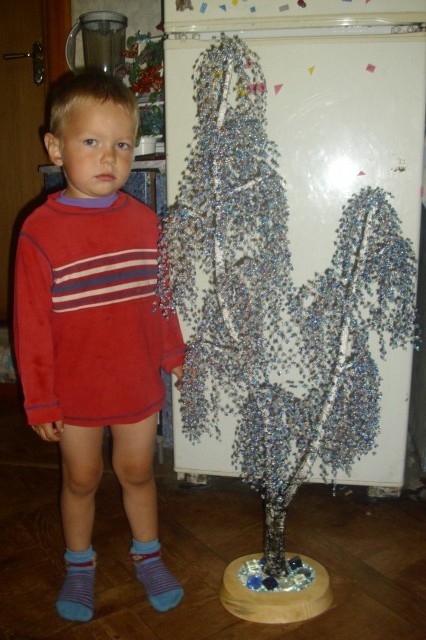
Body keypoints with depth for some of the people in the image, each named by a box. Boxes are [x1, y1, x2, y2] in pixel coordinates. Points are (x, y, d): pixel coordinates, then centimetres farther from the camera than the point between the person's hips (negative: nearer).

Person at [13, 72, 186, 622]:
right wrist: (39, 399, -8)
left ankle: (147, 554, 44)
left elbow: (160, 299, 5)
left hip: (138, 384, 2)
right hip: (75, 390, -2)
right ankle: (79, 565, 43)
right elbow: (32, 324, -12)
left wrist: (174, 357, 11)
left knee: (137, 472, 19)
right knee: (80, 479, 18)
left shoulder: (144, 220, -5)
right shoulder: (40, 231, -15)